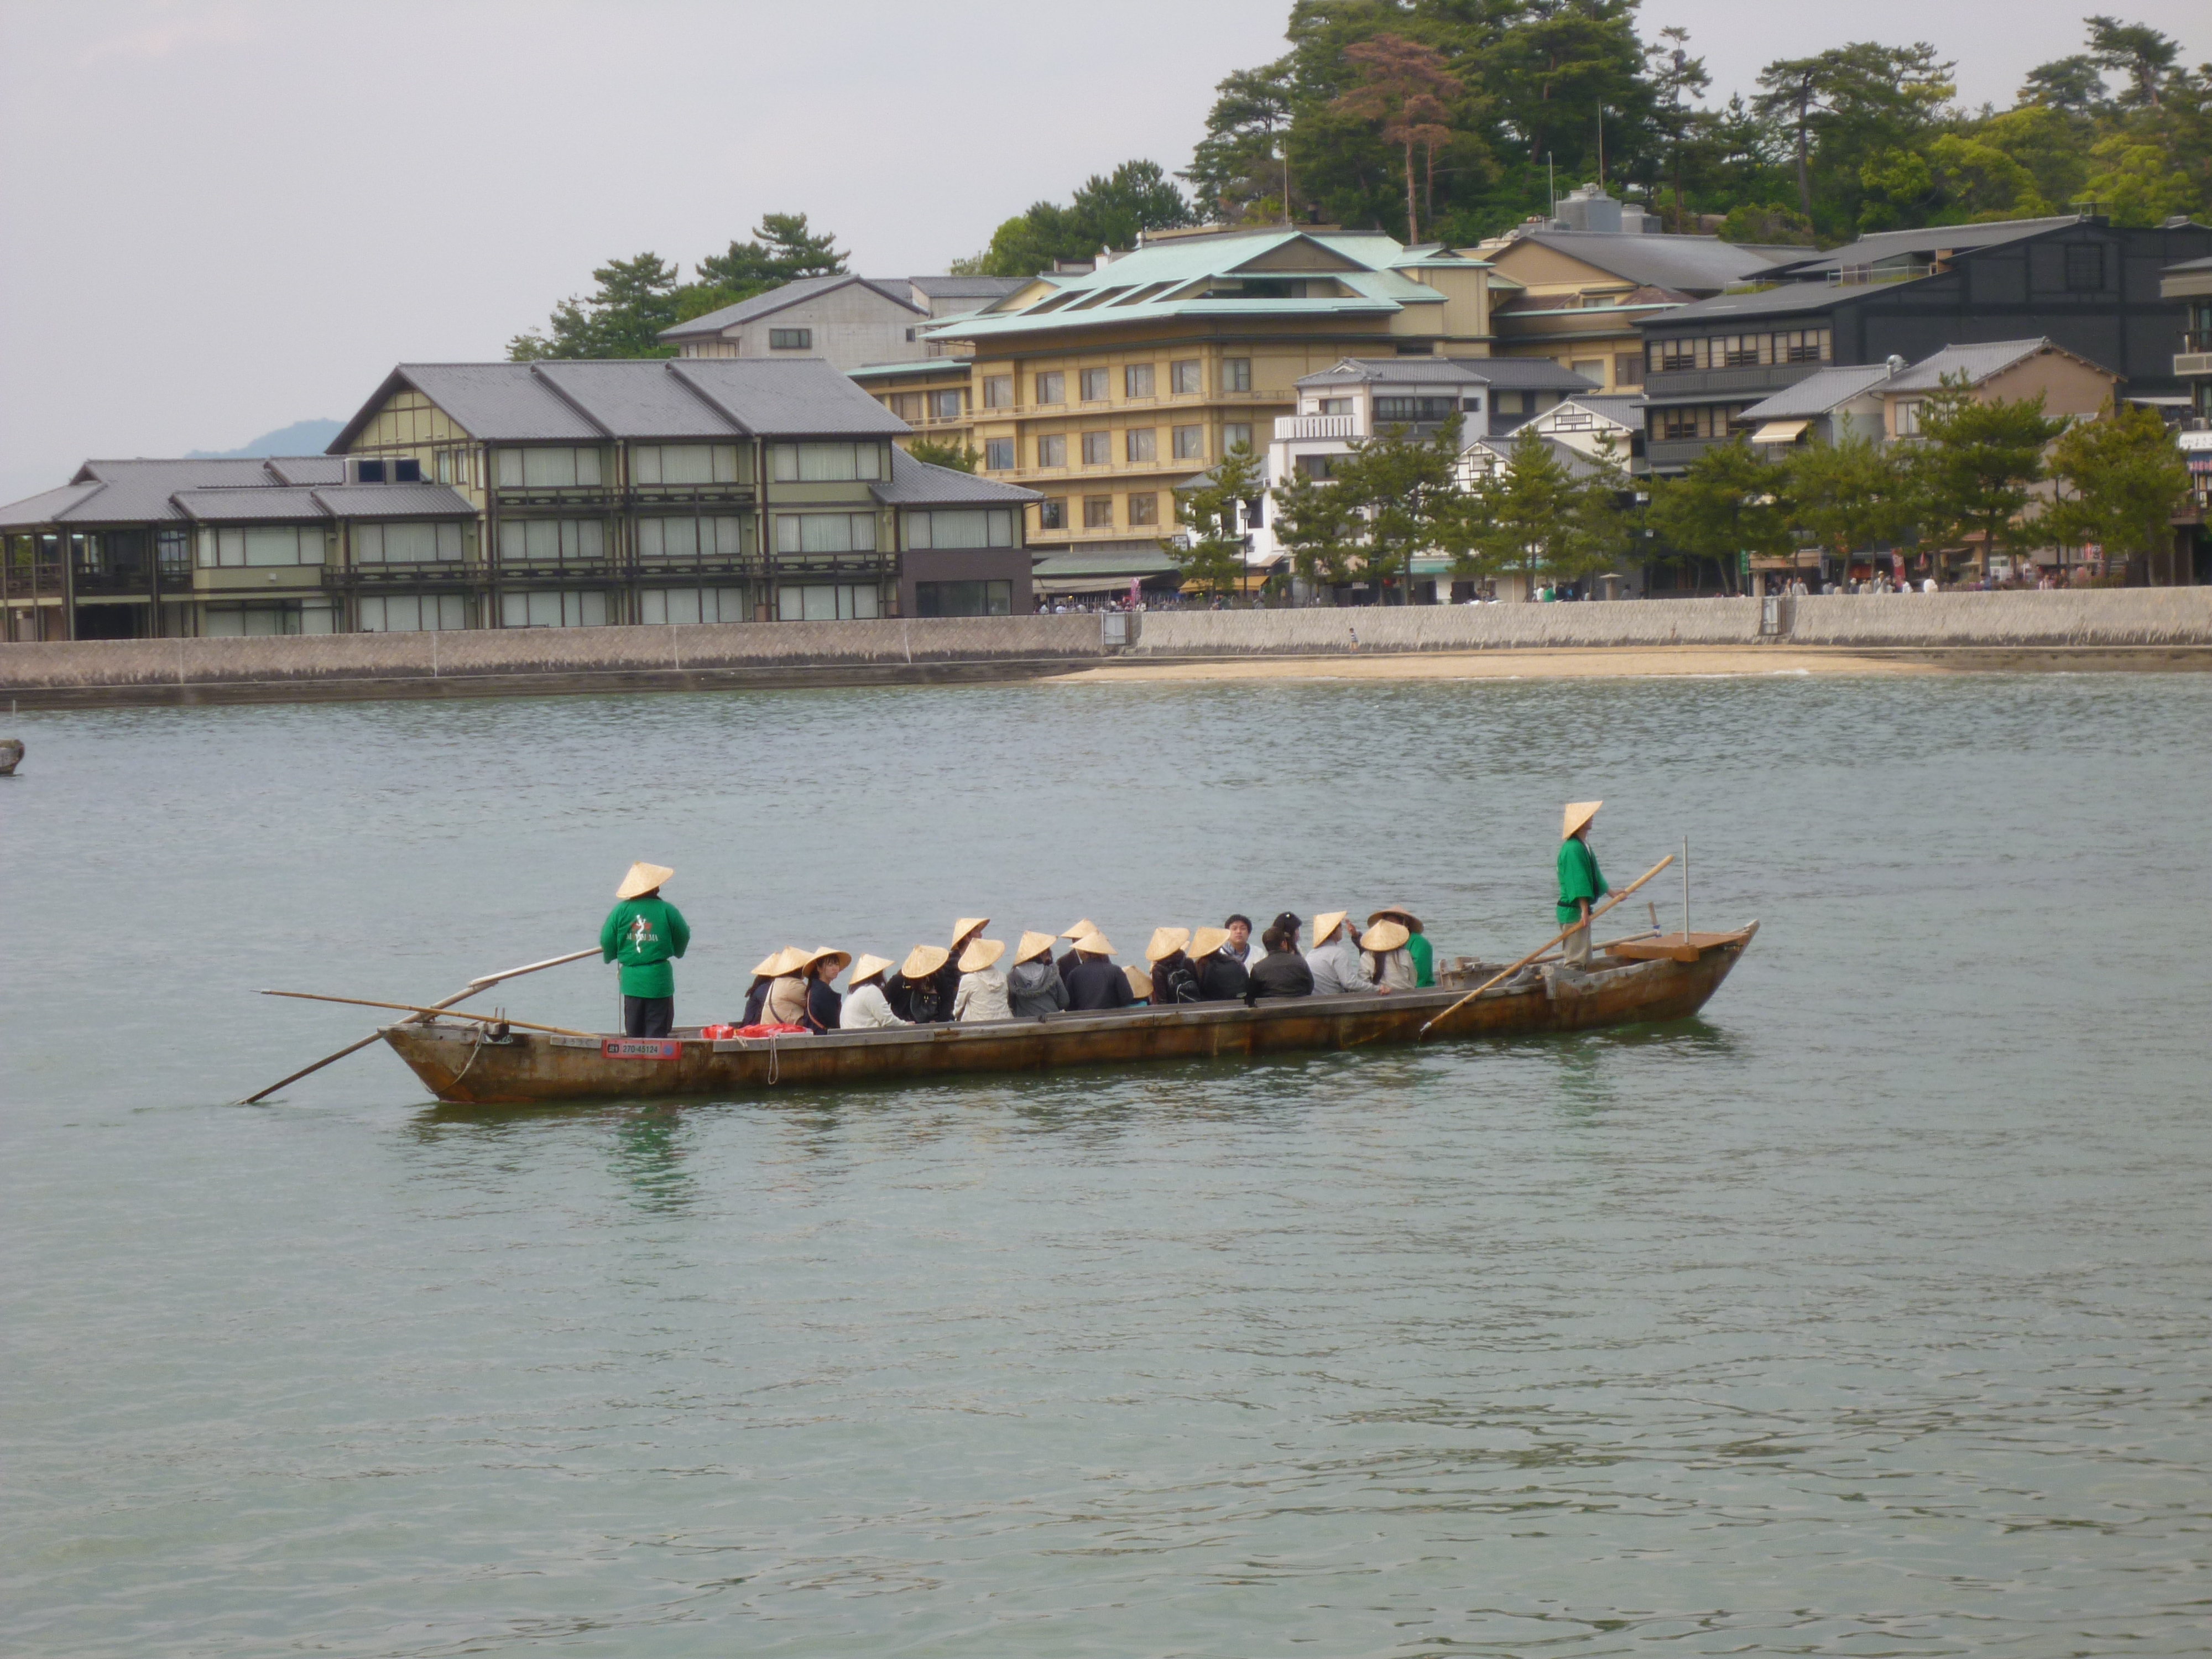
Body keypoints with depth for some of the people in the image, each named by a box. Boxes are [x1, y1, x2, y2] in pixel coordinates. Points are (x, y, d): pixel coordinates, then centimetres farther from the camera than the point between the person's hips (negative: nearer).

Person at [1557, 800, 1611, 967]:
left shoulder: (1584, 846, 13)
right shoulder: (1573, 849, -20)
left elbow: (1594, 877, 25)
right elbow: (1578, 883, -24)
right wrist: (1584, 911, -26)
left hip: (1582, 909, 11)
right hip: (1573, 911, -11)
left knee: (1584, 958, 15)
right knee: (1576, 958, -10)